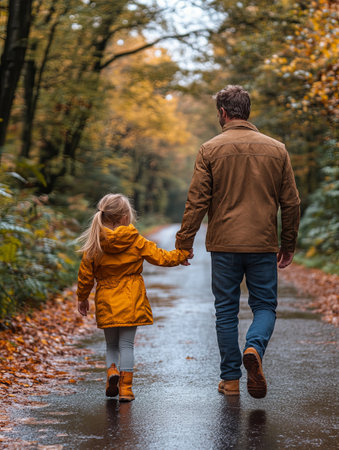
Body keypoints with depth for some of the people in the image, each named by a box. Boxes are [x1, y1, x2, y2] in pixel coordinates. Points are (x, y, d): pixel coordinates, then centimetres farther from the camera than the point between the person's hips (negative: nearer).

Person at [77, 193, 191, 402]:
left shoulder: (95, 245, -3)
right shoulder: (137, 242, -5)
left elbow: (86, 275, 2)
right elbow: (161, 257, 3)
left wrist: (83, 298, 17)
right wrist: (182, 255, 21)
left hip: (106, 302, 1)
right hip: (131, 302, -1)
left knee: (111, 344, 16)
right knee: (127, 344, 3)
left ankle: (112, 369, -9)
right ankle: (125, 387, 0)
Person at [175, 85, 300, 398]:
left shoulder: (211, 149, -2)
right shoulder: (277, 150, 4)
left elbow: (197, 201, -5)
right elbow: (291, 203, 6)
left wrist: (184, 242, 2)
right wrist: (289, 245, 15)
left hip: (224, 245, -1)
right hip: (263, 244, 1)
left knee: (226, 311, 9)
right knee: (265, 306, 10)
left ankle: (230, 379, 11)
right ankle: (254, 349, -19)